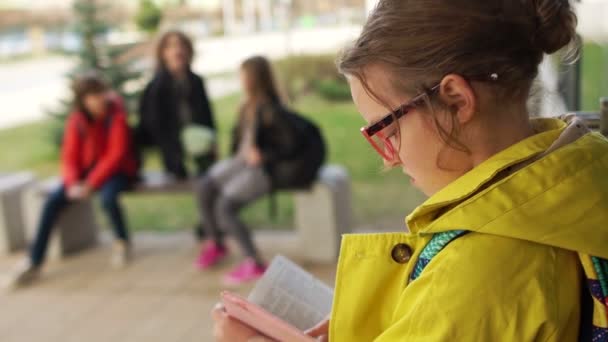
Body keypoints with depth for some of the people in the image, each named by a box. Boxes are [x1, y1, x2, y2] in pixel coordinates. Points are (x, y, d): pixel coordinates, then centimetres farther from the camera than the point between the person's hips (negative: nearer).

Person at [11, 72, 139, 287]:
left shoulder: (115, 114, -14)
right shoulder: (76, 121, -3)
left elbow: (117, 154, -19)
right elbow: (70, 158, -2)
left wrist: (91, 184, -25)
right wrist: (73, 184, -23)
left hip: (117, 171, -4)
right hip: (87, 171, 4)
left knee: (107, 198, -36)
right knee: (53, 201, -17)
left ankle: (123, 242, -4)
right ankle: (35, 263, -8)